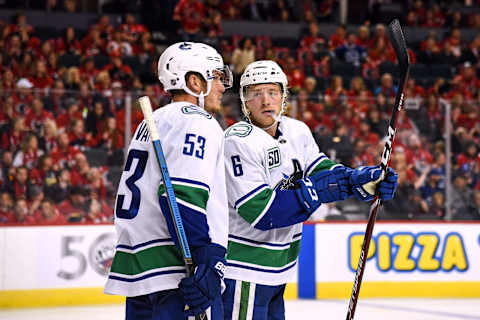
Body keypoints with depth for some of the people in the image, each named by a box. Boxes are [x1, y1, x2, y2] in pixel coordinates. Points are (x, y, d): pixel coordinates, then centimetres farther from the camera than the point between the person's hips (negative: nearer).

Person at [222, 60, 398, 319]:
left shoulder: (297, 131, 6)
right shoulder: (239, 142, -19)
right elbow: (260, 212, -24)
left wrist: (365, 179, -7)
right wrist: (316, 190, -24)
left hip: (278, 266, 9)